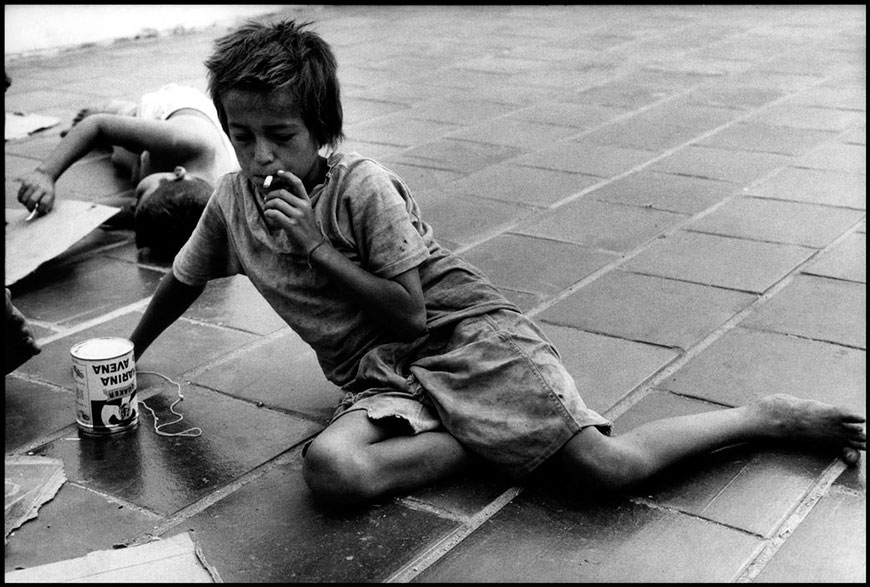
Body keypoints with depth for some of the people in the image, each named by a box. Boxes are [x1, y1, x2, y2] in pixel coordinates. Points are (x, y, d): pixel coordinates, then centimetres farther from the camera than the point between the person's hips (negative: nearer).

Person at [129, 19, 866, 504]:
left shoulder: (365, 187, -15)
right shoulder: (232, 200, 1)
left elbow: (409, 313, -15)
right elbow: (182, 282, 20)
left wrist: (313, 244, -20)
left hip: (463, 333, -5)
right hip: (380, 380, 5)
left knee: (608, 466, -21)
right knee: (330, 469, -32)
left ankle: (766, 416, 3)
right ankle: (491, 436, -13)